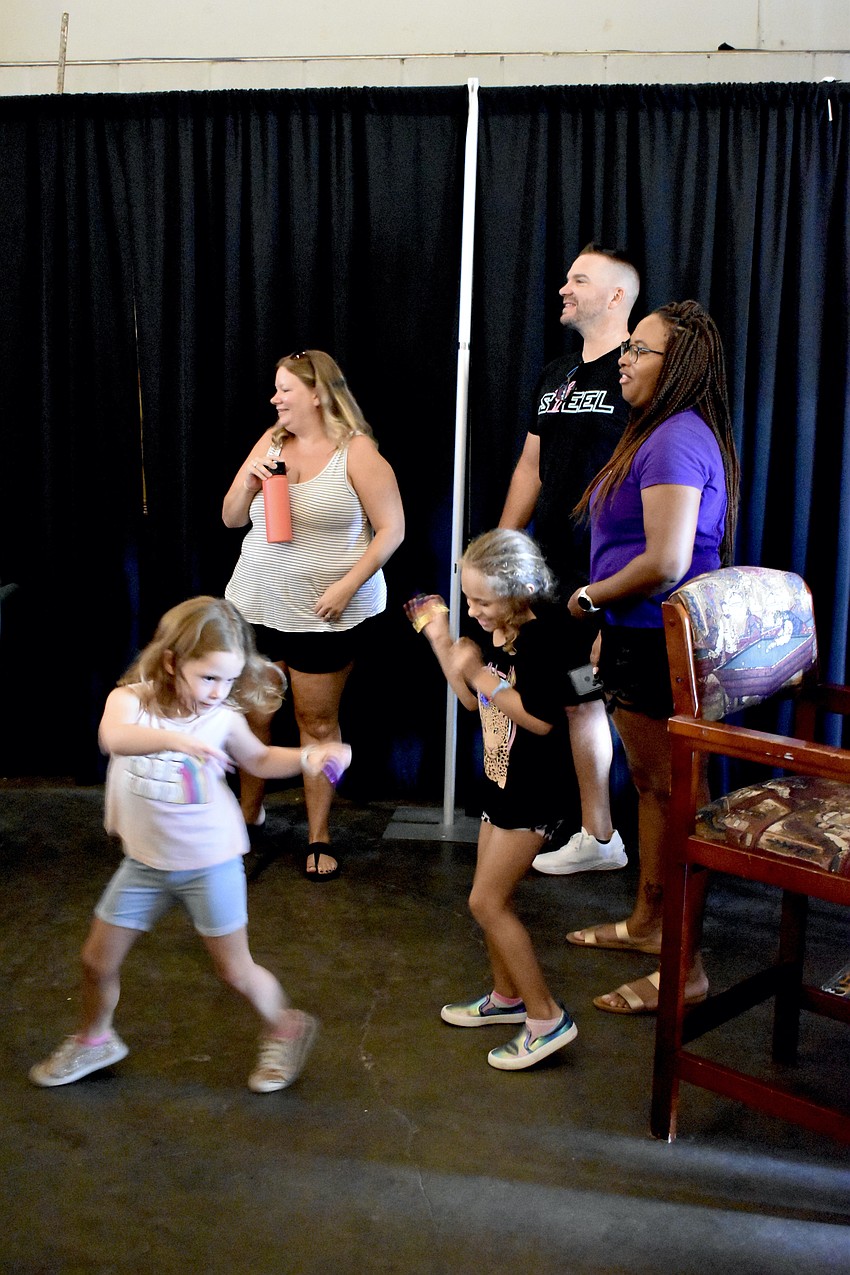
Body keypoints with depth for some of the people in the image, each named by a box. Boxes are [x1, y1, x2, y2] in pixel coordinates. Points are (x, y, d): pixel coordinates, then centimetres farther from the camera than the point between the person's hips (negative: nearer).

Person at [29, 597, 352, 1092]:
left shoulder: (224, 717, -12)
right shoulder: (130, 700, -16)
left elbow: (260, 759, 8)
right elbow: (114, 737, -41)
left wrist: (308, 756, -10)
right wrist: (175, 739, -58)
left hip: (211, 862, -1)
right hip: (146, 862, 2)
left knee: (235, 970, 7)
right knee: (99, 960, 13)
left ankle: (286, 1028, 36)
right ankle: (94, 1041, 42)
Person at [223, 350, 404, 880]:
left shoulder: (356, 451, -9)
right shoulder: (270, 443, 7)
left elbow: (392, 528, -11)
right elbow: (232, 519, 11)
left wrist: (347, 584, -18)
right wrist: (248, 484, -10)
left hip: (326, 614, -5)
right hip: (256, 604, 5)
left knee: (318, 721, 4)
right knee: (252, 713, 12)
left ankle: (319, 837, 16)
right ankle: (250, 811, 33)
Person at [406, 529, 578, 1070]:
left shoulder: (543, 635, -21)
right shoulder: (500, 633, 6)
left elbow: (542, 718, -27)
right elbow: (476, 701, 14)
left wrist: (480, 674, -23)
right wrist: (441, 640, 5)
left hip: (533, 792, -9)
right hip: (503, 782, 10)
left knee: (487, 902, -6)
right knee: (494, 899, 17)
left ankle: (547, 1017, 3)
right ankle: (507, 996, 35)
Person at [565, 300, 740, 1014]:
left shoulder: (676, 441, -19)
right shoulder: (671, 434, 15)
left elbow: (666, 563, -27)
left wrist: (590, 597, -12)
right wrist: (612, 622, 19)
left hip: (658, 646, -11)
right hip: (644, 639, 11)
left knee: (670, 793, -2)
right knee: (651, 784, 20)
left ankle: (683, 968, 9)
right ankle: (647, 923, 36)